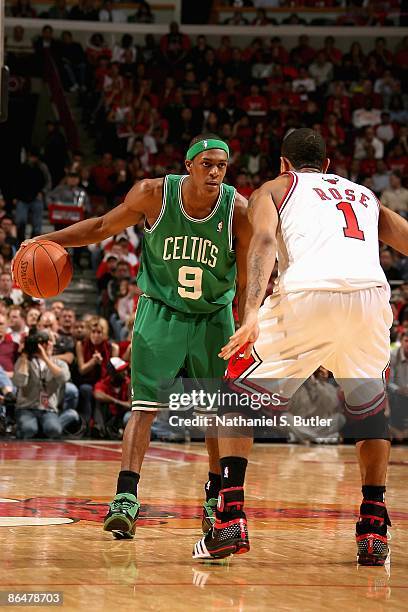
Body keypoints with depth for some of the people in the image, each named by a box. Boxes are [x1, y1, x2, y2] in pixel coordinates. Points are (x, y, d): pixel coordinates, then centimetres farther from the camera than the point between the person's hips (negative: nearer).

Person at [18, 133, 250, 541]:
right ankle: (125, 499, -16)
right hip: (160, 310, -1)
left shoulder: (239, 210, -19)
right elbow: (103, 227, -1)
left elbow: (246, 282, -11)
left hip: (213, 317, 1)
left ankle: (215, 499, 22)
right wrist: (50, 240, -13)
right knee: (144, 405, -12)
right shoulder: (153, 195, -18)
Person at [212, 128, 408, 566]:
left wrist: (252, 312, -10)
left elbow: (264, 239, 3)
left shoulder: (272, 189, 25)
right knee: (368, 405, 28)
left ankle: (230, 517, 6)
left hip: (307, 294, -3)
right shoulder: (365, 195, 36)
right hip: (370, 293, 3)